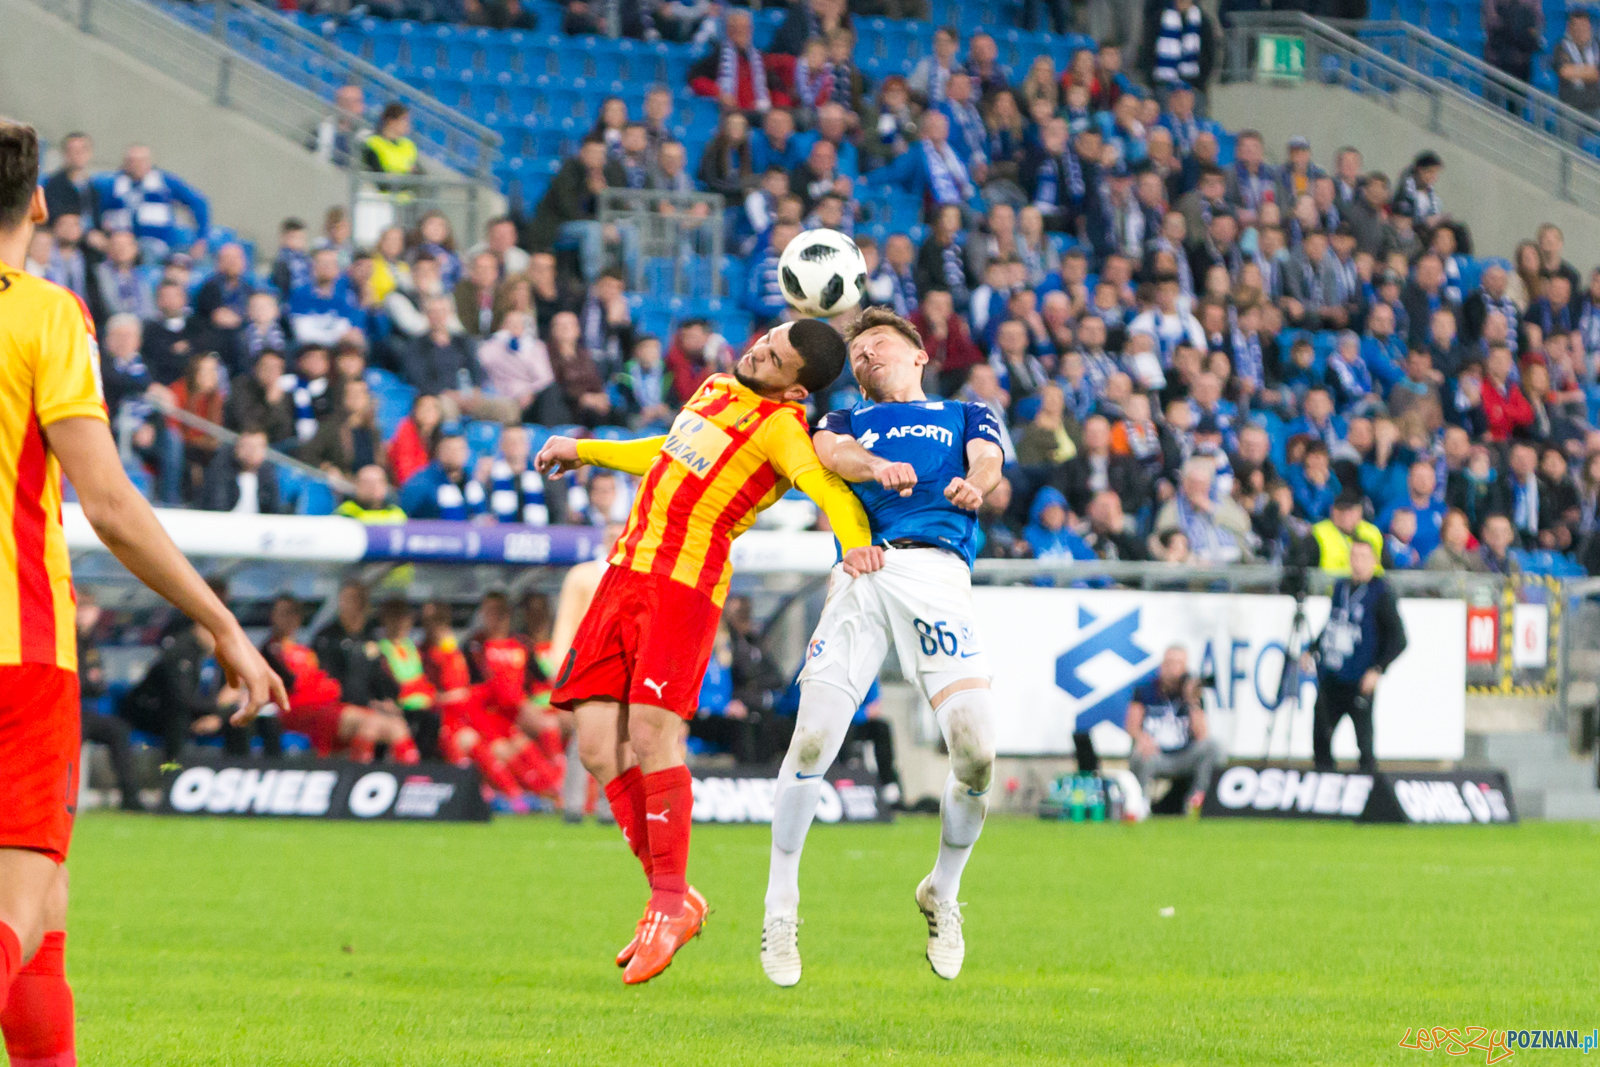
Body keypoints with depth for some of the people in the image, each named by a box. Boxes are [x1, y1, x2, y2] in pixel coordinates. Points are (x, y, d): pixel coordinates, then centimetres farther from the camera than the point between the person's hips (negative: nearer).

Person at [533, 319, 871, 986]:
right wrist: (585, 451, 47)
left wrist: (855, 543, -43)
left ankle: (671, 902, -8)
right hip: (625, 570, 8)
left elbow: (830, 488, -23)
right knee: (598, 745, 0)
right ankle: (668, 897, 9)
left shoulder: (779, 428, -7)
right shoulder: (717, 392, 19)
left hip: (685, 582, -8)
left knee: (651, 736, -19)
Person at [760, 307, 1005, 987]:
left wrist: (974, 486, -18)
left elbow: (987, 466, 8)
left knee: (975, 750, -16)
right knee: (812, 738, -15)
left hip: (937, 572, -1)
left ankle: (942, 896, 9)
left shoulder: (967, 416, 31)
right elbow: (832, 454, 7)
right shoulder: (845, 423, 32)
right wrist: (878, 468, -18)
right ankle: (781, 905, 1)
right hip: (860, 575, 1)